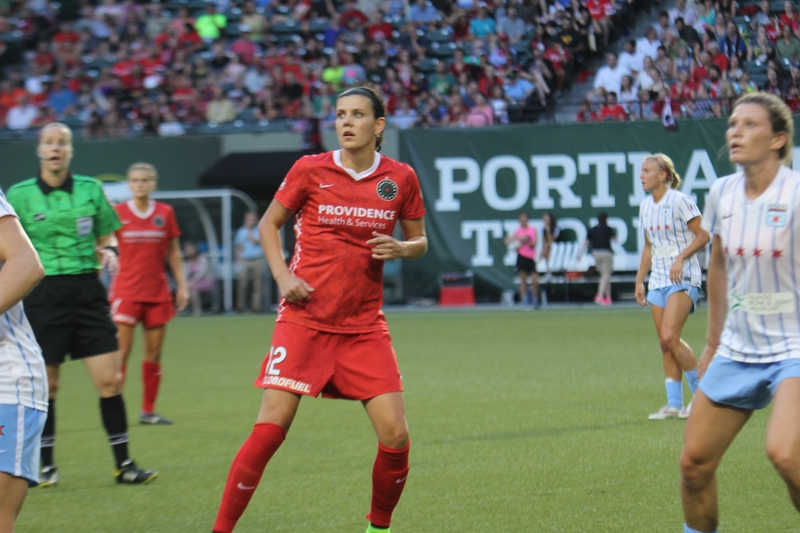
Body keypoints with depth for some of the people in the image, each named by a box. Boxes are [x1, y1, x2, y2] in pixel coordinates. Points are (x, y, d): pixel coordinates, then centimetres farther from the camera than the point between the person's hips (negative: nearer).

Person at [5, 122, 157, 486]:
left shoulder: (90, 189, 7)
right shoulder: (20, 195, 1)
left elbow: (106, 237, 17)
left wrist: (108, 251, -4)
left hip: (86, 290, 2)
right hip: (42, 295, -2)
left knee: (110, 379, -4)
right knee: (45, 385, 2)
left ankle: (123, 464, 3)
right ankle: (45, 465, 17)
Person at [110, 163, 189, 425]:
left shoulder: (165, 213, 6)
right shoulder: (118, 213, -1)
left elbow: (173, 253, 12)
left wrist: (182, 285, 9)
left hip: (157, 292, 3)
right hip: (126, 290, -3)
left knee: (154, 352, 5)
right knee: (122, 349, -10)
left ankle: (148, 411, 13)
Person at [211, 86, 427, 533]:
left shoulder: (401, 178, 3)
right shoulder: (310, 170, -2)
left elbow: (419, 241, 14)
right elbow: (270, 223, 10)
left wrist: (400, 249, -9)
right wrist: (283, 276, -5)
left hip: (365, 326, 2)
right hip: (305, 321, -2)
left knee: (395, 435, -6)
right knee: (270, 428, -10)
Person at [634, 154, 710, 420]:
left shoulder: (680, 202, -11)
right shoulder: (645, 206, 11)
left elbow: (703, 235, -10)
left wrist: (681, 258, -21)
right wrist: (639, 280, 17)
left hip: (683, 278, -7)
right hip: (658, 279, 7)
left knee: (670, 338, -17)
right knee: (665, 343, 4)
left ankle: (702, 389, -2)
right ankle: (674, 404, 6)